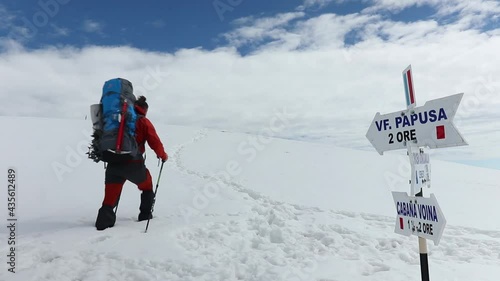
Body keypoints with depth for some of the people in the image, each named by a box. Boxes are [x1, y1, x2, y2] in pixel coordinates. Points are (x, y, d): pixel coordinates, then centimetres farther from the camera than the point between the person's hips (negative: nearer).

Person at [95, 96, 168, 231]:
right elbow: (155, 142, -3)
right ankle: (145, 215, 28)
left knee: (110, 195, 6)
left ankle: (103, 223, -8)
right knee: (147, 185, 22)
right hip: (133, 164, -3)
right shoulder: (143, 121, 1)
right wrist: (163, 155, 14)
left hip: (113, 163, 3)